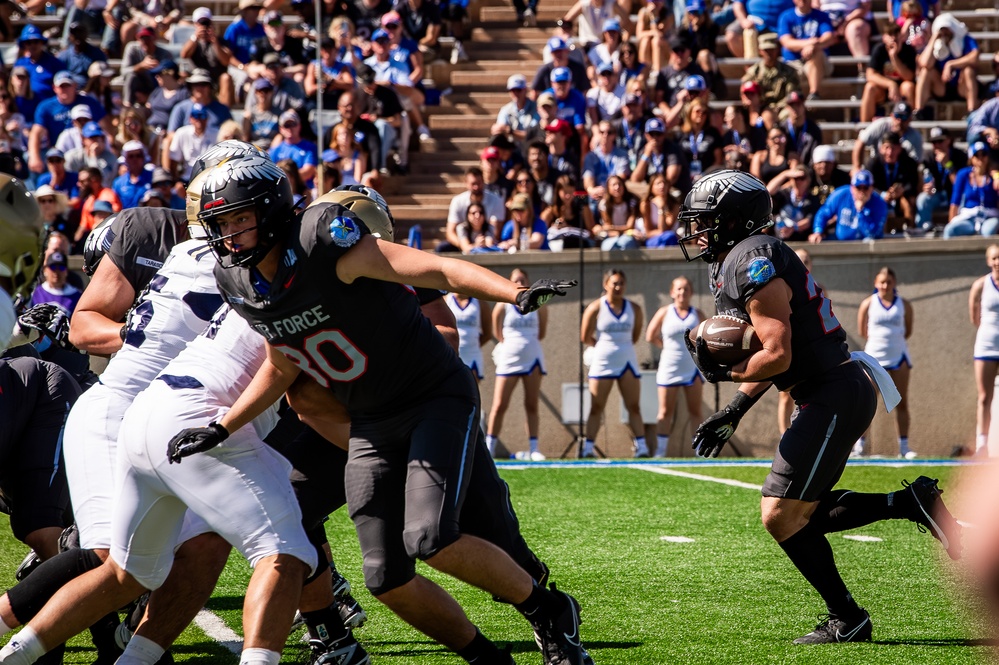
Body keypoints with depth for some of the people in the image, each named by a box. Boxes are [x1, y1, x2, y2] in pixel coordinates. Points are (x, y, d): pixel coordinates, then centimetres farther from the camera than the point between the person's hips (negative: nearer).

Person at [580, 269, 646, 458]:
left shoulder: (634, 309, 3)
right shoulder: (595, 308, -6)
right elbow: (586, 338, 0)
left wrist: (621, 345, 9)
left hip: (627, 361, 3)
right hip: (602, 362, -3)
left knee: (634, 407, 0)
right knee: (596, 408, -1)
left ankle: (641, 445, -2)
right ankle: (588, 447, 1)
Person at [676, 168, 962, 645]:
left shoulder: (754, 265, -18)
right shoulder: (737, 264, 15)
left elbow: (777, 357, -22)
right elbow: (770, 352, 21)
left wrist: (721, 372, -8)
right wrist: (732, 413, 14)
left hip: (833, 397, -11)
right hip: (836, 393, 11)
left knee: (781, 518, -6)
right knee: (802, 515, 14)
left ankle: (846, 620, 3)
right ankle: (912, 504, 11)